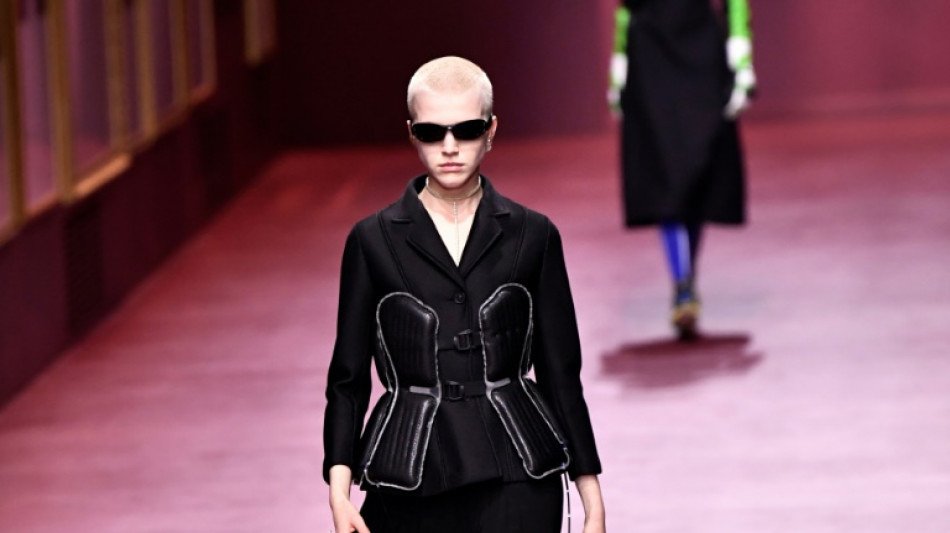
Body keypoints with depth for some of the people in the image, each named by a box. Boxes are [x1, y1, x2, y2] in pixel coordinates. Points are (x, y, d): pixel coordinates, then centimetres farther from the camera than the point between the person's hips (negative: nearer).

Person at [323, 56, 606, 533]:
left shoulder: (533, 236, 5)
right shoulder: (374, 240, 4)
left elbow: (560, 373, 8)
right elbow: (348, 379, 5)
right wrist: (339, 491, -7)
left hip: (516, 478, -1)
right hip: (411, 472, 1)